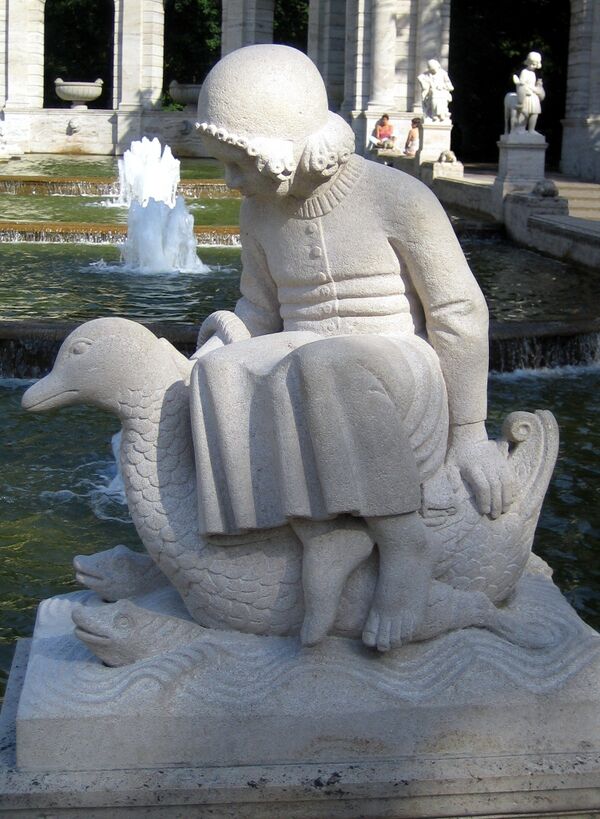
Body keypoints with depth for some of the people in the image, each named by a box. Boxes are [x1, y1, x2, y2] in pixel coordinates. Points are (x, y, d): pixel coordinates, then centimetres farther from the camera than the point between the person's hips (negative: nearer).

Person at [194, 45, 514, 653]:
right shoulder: (261, 216, 4)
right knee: (226, 379, -27)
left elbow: (459, 313, -9)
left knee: (328, 374, -39)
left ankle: (402, 536, -24)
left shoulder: (400, 199, -12)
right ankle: (324, 533, -28)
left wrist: (469, 434, -9)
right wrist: (213, 373, -4)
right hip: (309, 383, 5)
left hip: (400, 386, -5)